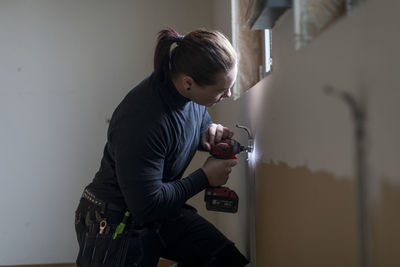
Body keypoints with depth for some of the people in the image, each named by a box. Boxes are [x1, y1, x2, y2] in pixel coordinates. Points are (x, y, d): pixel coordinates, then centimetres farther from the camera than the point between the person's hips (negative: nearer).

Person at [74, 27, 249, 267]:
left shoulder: (191, 94, -10)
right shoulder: (141, 121, -34)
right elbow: (146, 205, -27)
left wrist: (209, 132, -9)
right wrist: (205, 177, -19)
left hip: (162, 211, 7)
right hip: (117, 227, -7)